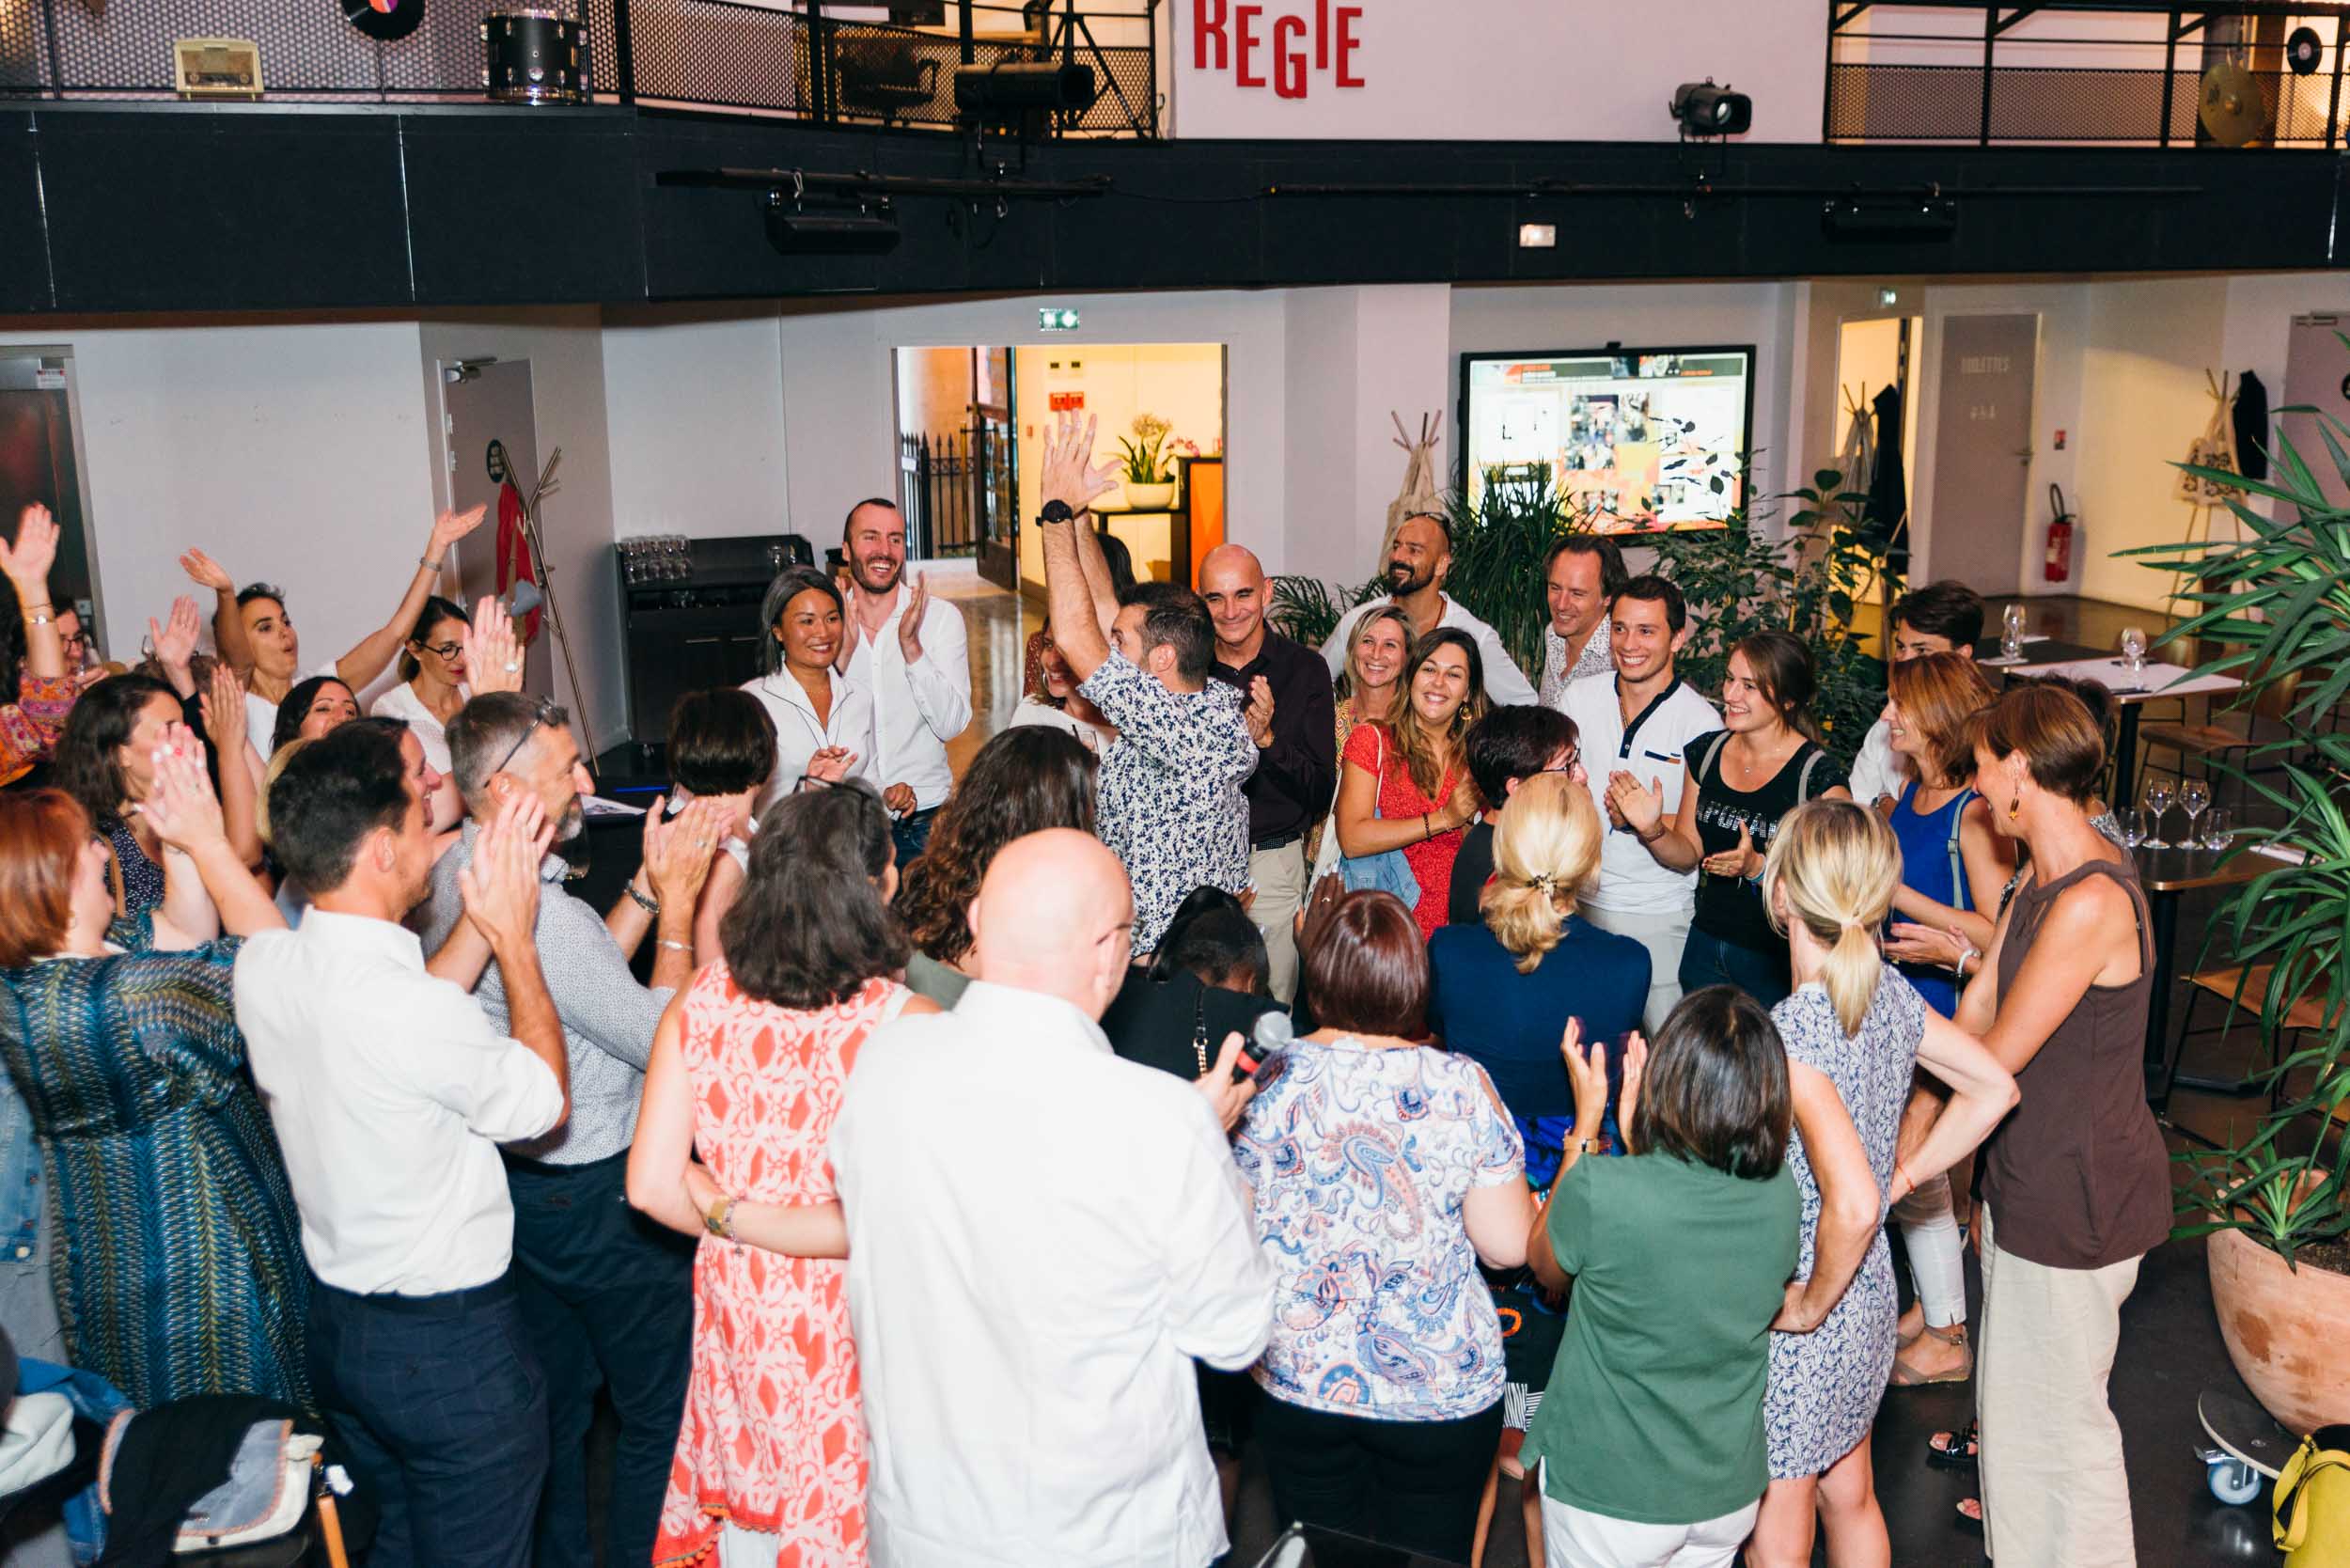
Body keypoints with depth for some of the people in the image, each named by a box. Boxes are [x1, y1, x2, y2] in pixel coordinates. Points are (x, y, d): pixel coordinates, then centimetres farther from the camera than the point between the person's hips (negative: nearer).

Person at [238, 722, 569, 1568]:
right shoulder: (408, 1007, -30)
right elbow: (548, 1101, -13)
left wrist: (484, 917, 5)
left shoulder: (261, 967, -7)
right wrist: (515, 937, -10)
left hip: (336, 1323, 7)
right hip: (453, 1345, -7)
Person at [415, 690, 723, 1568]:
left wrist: (646, 887, 0)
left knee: (558, 1395, 25)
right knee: (657, 1406, 9)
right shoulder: (538, 908, -29)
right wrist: (677, 903, -18)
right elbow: (659, 1039, -24)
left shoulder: (449, 880, 1)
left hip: (516, 1181, 10)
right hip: (598, 1196, -10)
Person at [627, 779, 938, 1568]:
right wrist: (761, 1219, -11)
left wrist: (734, 1219, 7)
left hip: (737, 1316, 4)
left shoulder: (701, 1001, -9)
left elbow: (653, 1186, -5)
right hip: (856, 1324, -4)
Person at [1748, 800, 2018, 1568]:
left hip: (1804, 1319, -7)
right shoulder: (1891, 993, -6)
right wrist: (1906, 1175, 5)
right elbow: (1993, 1087, 5)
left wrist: (1810, 1305, -20)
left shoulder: (1792, 1030, -29)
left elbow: (1852, 1203, -36)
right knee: (1850, 1497, 26)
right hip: (1872, 1294, 8)